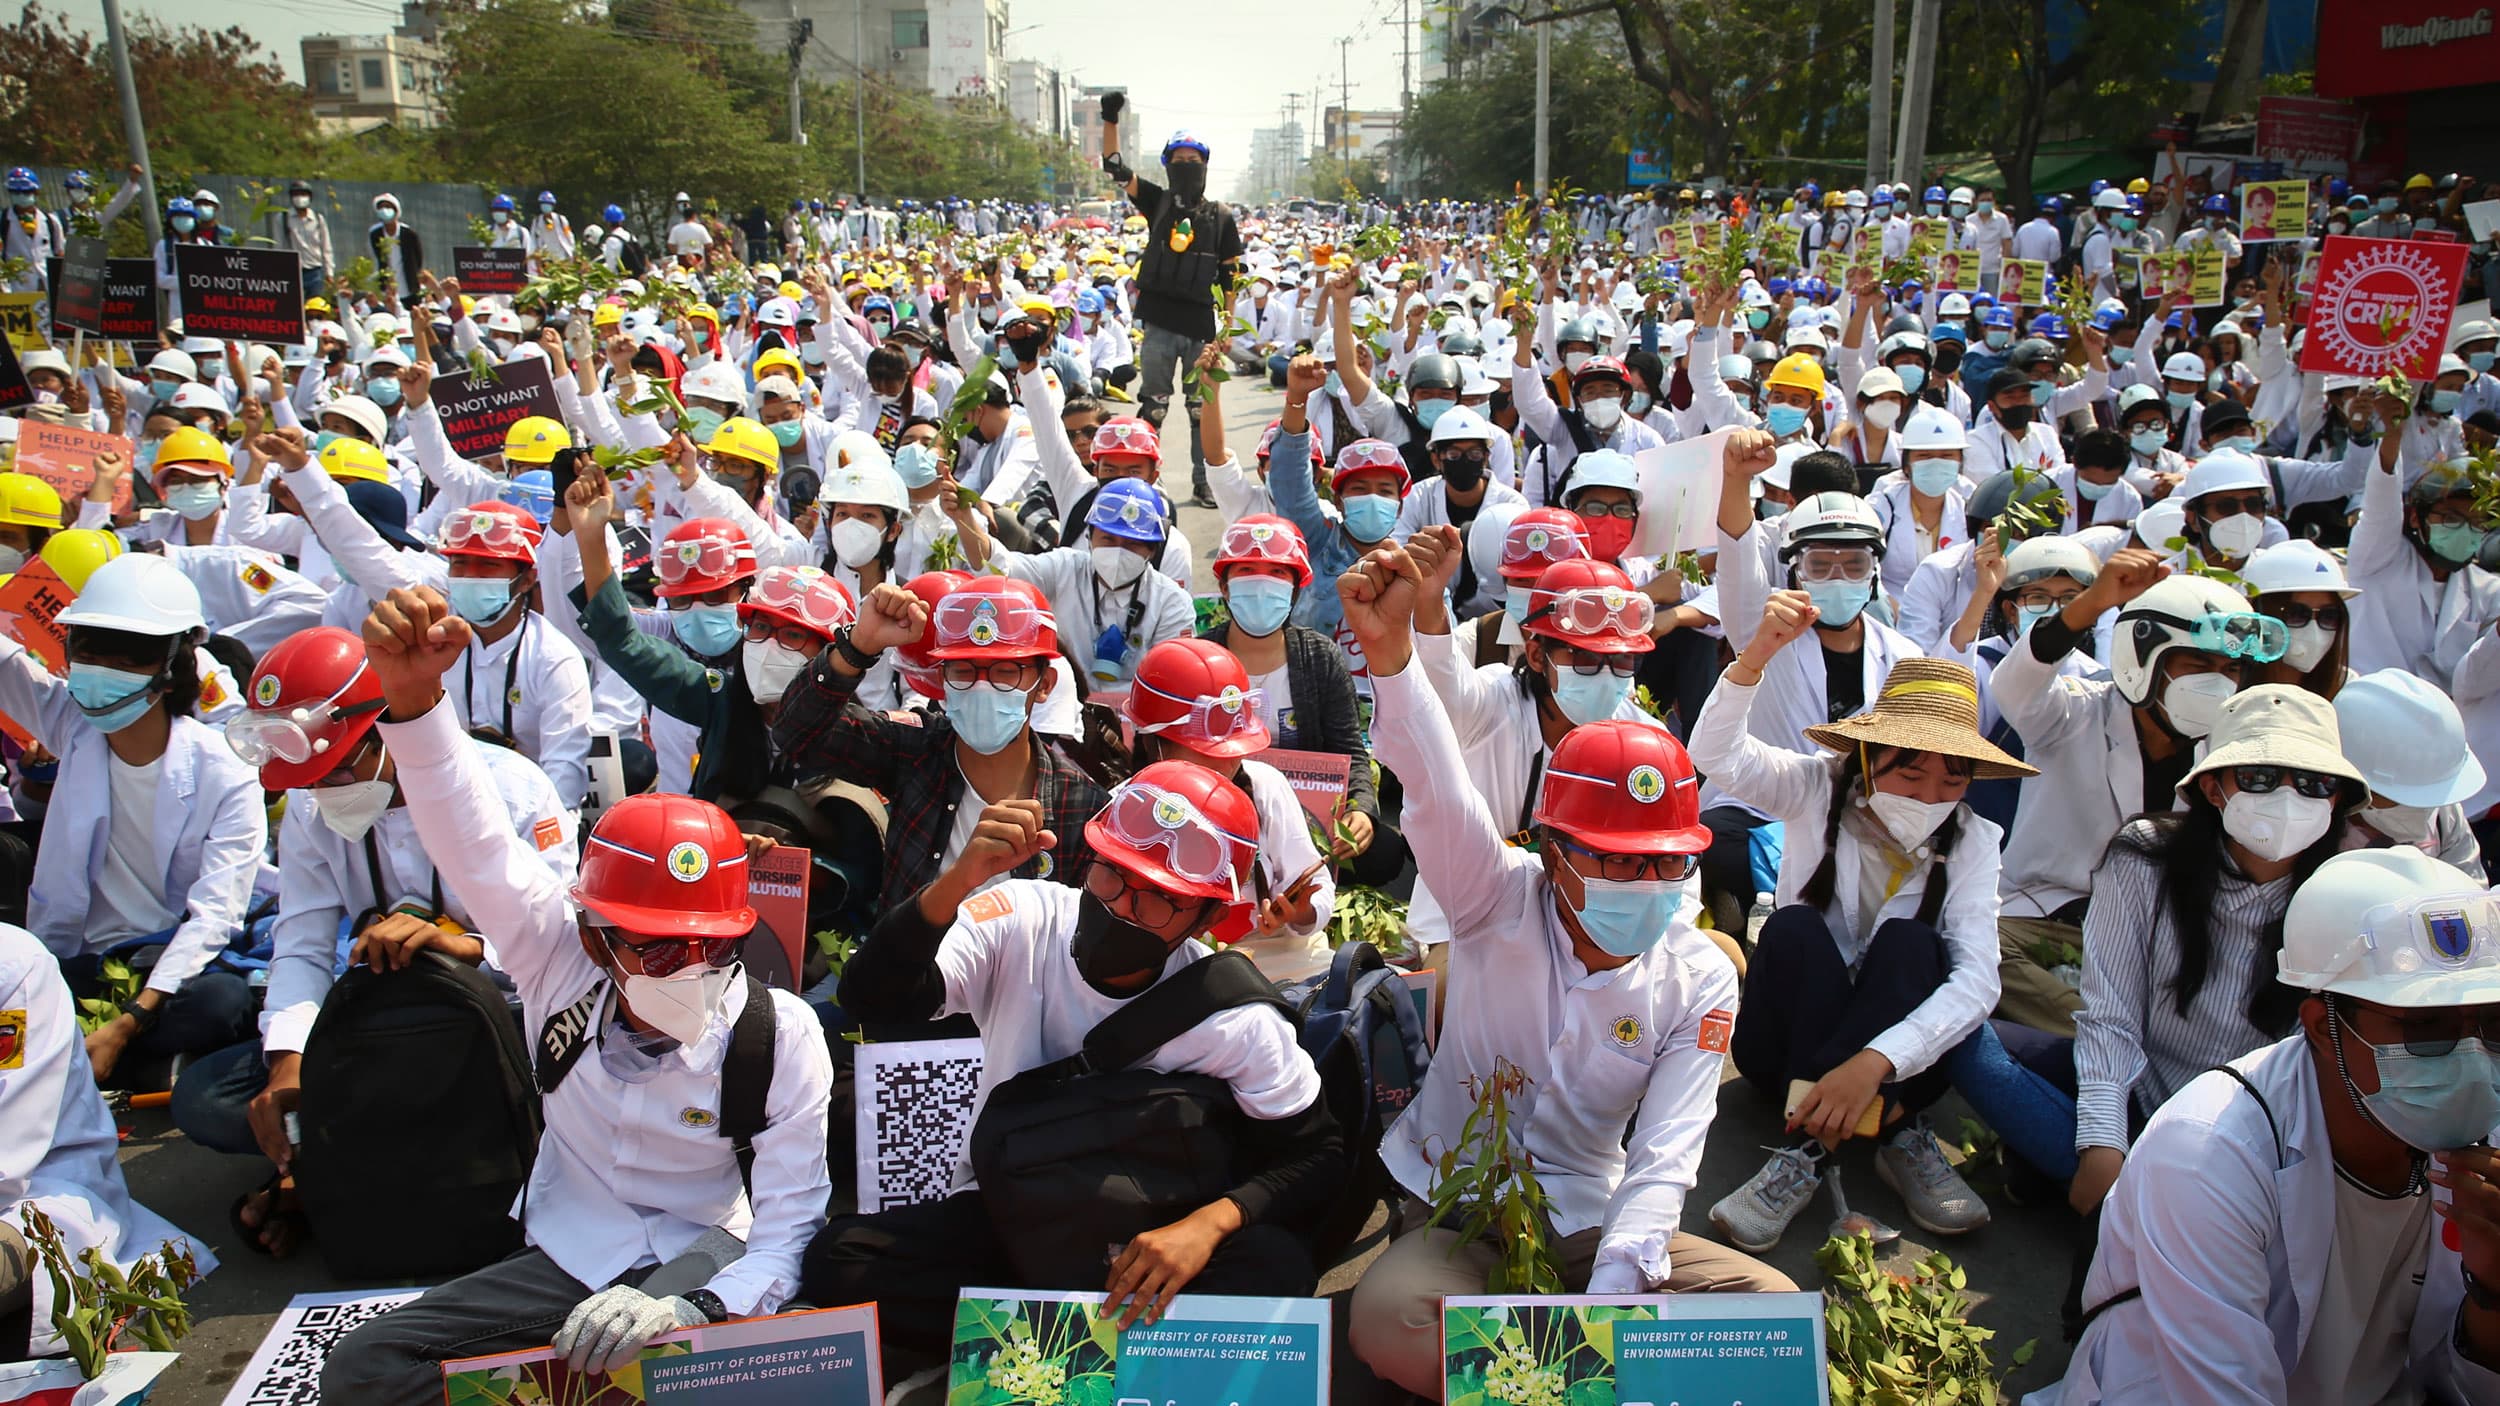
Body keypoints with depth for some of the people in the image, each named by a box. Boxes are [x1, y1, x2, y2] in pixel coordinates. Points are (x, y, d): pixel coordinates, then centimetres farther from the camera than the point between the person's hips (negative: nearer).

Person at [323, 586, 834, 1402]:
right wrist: (413, 694, -35)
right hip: (567, 1257, 4)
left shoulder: (781, 1036, -19)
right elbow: (477, 849, -20)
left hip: (701, 1259, -4)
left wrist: (688, 1313, -36)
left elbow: (787, 1227, -18)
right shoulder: (561, 962, -11)